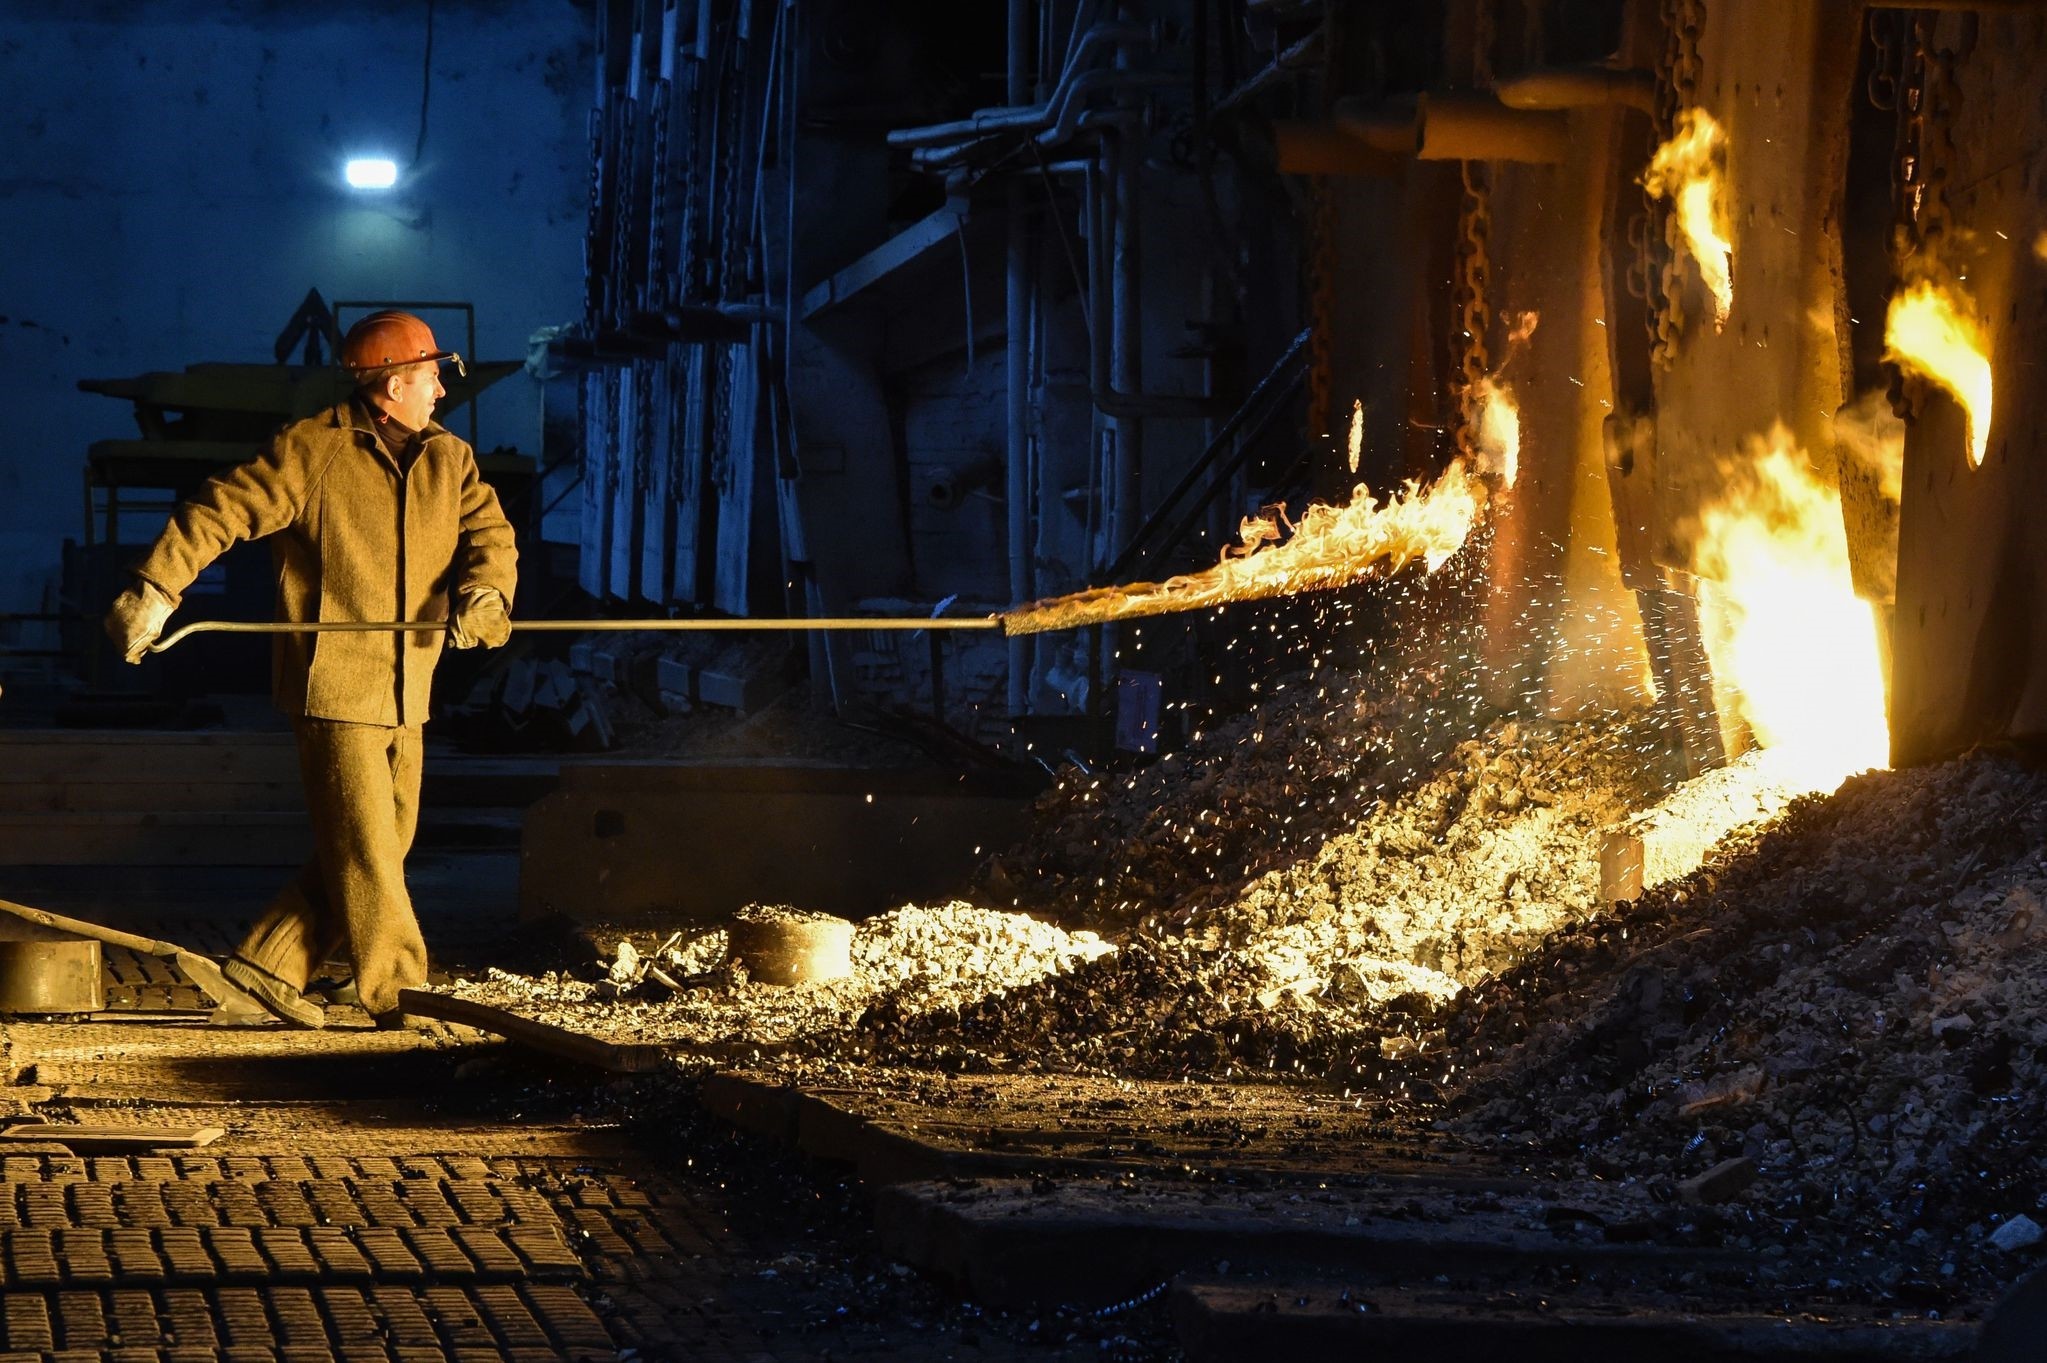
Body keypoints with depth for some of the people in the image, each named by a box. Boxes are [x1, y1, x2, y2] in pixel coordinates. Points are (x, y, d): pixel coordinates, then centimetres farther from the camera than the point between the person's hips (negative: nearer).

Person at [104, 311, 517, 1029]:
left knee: (383, 844, 9)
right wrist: (155, 588, -18)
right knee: (363, 849, -5)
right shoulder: (309, 451, -8)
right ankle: (401, 997, 1)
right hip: (334, 683, -7)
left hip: (405, 692, 7)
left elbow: (490, 536, 3)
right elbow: (219, 510, -8)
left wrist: (483, 594, -19)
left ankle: (271, 966, 18)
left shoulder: (449, 459, 11)